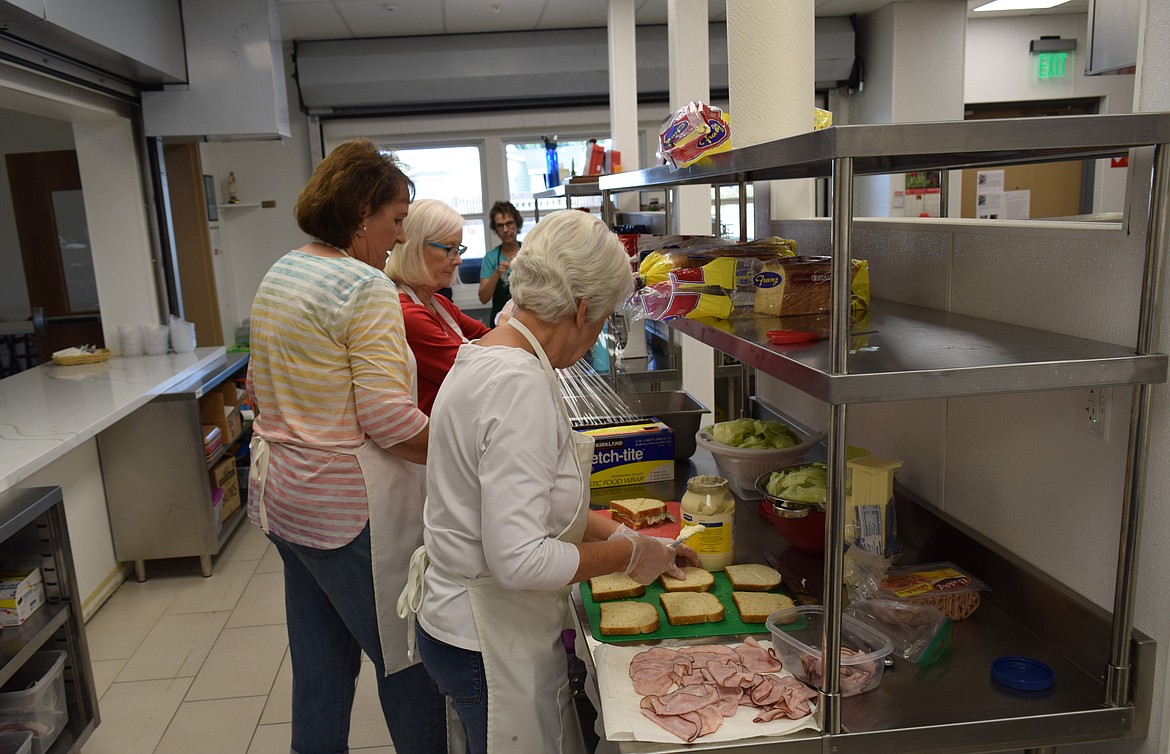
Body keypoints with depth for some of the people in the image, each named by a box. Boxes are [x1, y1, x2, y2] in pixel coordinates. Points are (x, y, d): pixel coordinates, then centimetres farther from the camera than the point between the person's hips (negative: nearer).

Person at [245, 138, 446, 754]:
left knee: (321, 659, 21)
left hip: (282, 494, 10)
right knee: (407, 657, 7)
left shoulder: (278, 275, 11)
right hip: (349, 506, -9)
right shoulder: (365, 286, -18)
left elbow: (259, 391, 19)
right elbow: (389, 418, -22)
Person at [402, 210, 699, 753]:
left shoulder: (484, 357, 5)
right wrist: (628, 555, -16)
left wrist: (624, 535, 10)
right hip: (489, 644, -9)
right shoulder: (520, 384, -27)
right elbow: (519, 559, -31)